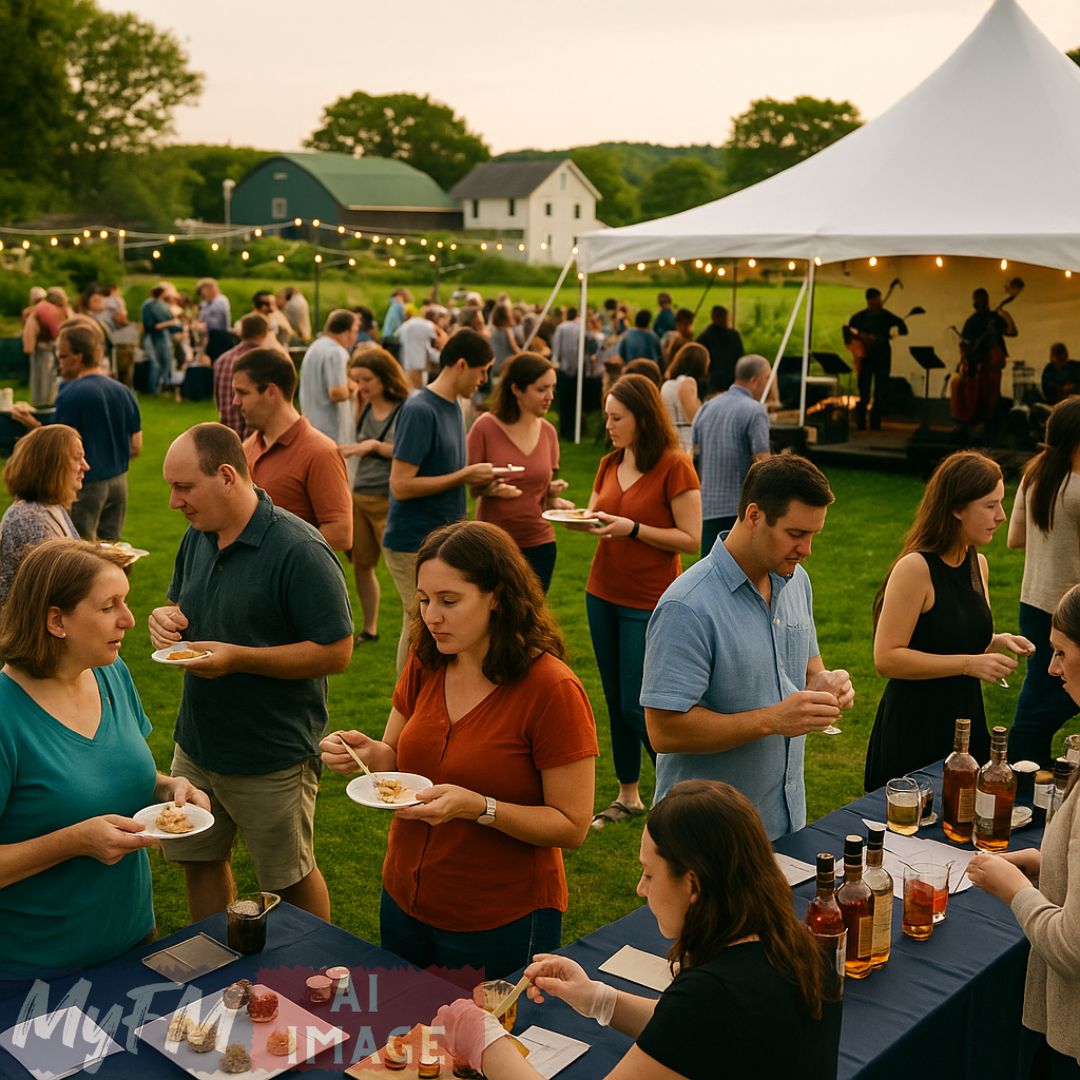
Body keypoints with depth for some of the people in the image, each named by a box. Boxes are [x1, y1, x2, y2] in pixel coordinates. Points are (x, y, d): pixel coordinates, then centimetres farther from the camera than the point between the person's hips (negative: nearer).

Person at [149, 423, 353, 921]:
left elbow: (336, 652, -22)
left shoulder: (300, 552, -22)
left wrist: (238, 658, -27)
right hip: (196, 744, 7)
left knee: (290, 879, 11)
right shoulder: (198, 536, 3)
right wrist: (166, 617, -7)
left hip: (271, 761, -7)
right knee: (198, 860, 19)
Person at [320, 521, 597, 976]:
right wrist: (368, 754, -13)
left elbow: (572, 826, -18)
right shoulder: (424, 664, -3)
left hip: (502, 925, -6)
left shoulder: (552, 691, -21)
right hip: (404, 902, 6)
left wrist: (479, 807, -30)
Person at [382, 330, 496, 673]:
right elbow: (401, 485, -22)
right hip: (415, 545, -9)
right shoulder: (419, 411, -17)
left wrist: (481, 479, 4)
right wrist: (466, 475, -17)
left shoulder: (452, 406, 10)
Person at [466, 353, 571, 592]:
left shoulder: (548, 432, 5)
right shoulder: (485, 427, -9)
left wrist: (553, 494, -10)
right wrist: (492, 489, -25)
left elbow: (546, 487, 12)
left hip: (539, 543, 4)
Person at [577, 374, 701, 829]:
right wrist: (576, 517, -5)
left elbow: (691, 539, -15)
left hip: (649, 602, -7)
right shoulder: (610, 463, 7)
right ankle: (628, 796, 25)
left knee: (637, 706, -4)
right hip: (603, 595, 7)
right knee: (615, 702, 12)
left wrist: (632, 528, -22)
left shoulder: (674, 467, -13)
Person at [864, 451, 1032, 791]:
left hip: (966, 721, 7)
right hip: (914, 729, -7)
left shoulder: (978, 565, 7)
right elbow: (886, 658, -22)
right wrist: (969, 664, -23)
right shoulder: (915, 568, -18)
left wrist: (998, 642, 1)